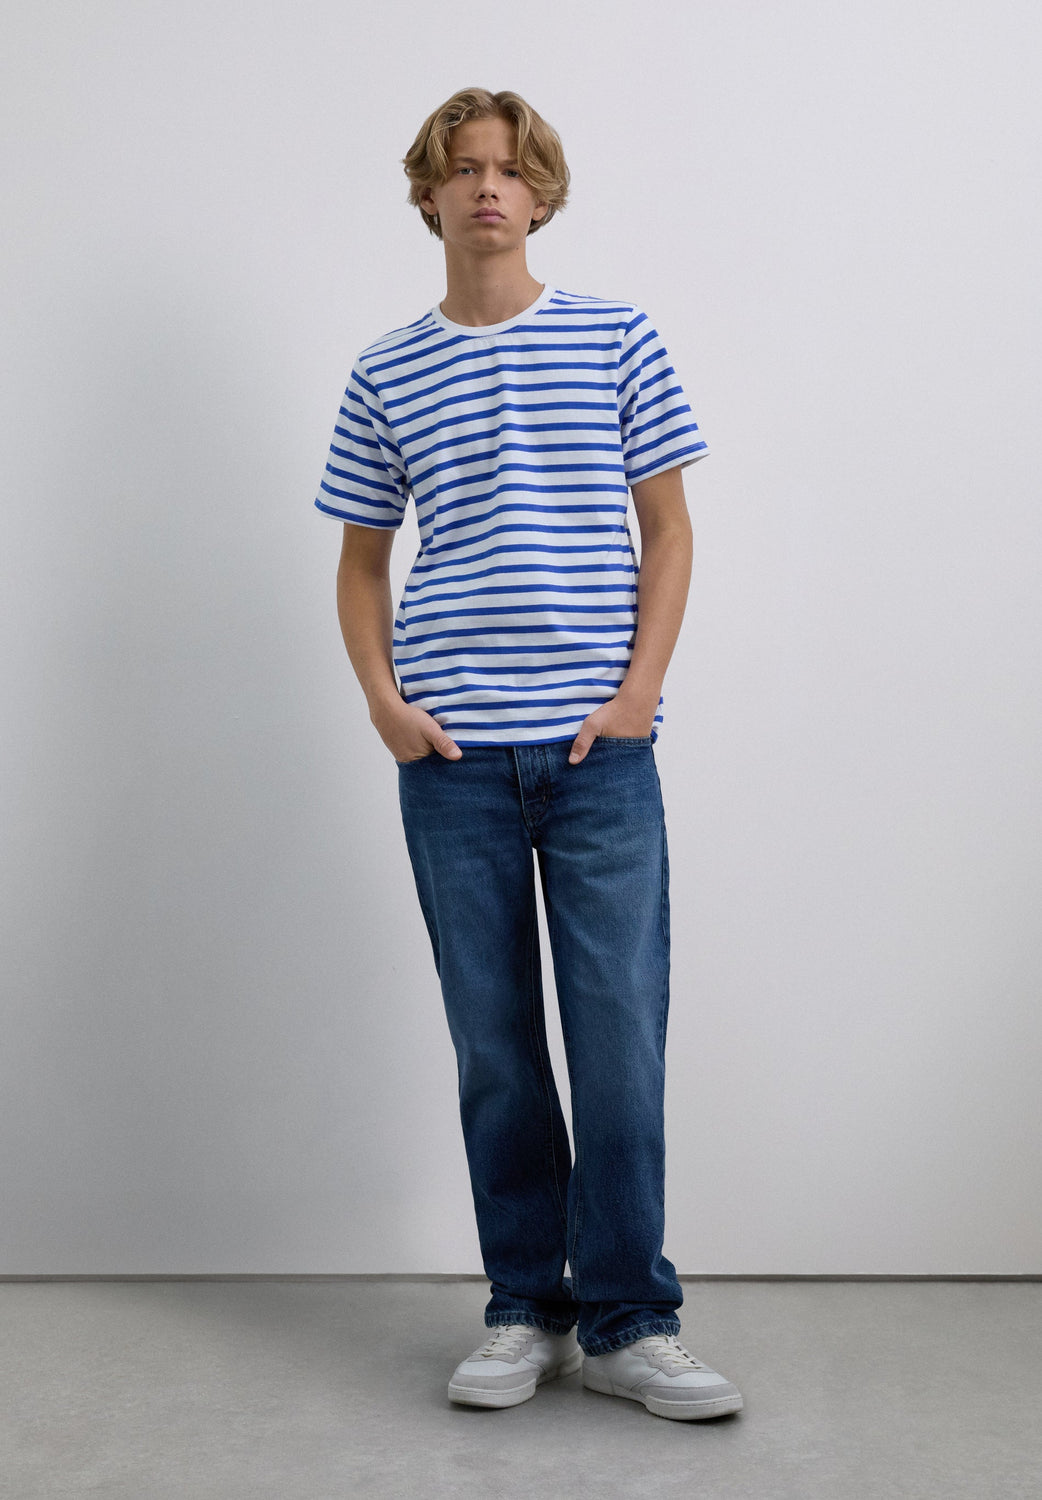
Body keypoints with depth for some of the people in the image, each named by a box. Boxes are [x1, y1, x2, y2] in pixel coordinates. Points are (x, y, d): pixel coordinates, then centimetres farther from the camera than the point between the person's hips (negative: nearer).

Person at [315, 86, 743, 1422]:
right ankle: (525, 1311, 20)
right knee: (494, 1045, 7)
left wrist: (639, 687, -5)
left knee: (621, 1038, -2)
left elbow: (667, 525, 7)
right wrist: (383, 698, 0)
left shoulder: (617, 339, 7)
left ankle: (626, 1324, 10)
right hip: (453, 753, 2)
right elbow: (361, 559, 15)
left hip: (599, 746, -1)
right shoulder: (385, 374, 10)